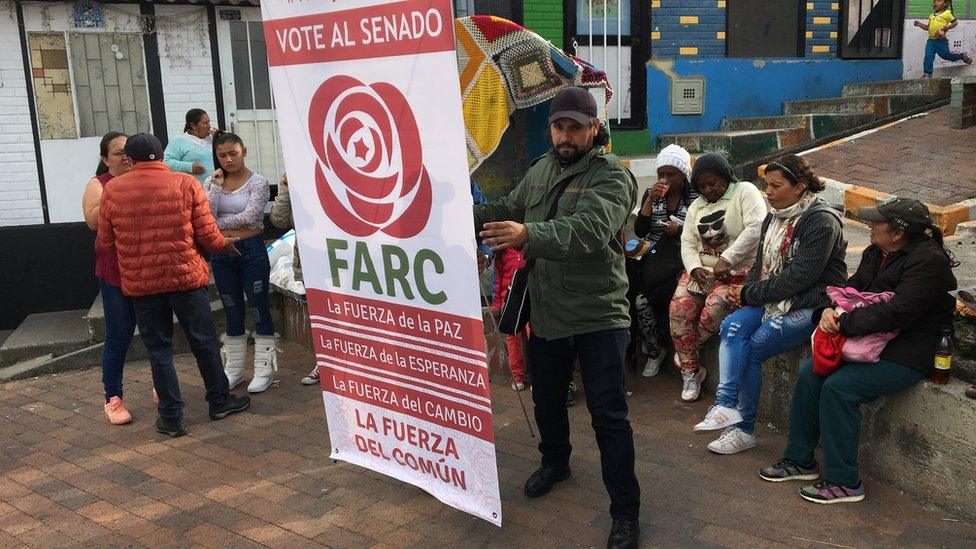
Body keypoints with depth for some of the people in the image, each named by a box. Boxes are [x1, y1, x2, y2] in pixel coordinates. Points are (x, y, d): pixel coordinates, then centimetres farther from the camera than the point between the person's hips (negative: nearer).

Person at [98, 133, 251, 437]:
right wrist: (225, 244, 15)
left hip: (139, 283, 1)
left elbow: (106, 243, 5)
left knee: (159, 349, 10)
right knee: (204, 341, 13)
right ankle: (220, 401, 27)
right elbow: (208, 236, -6)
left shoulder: (112, 190, -2)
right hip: (186, 276, -1)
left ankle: (171, 417, 15)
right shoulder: (186, 184, -5)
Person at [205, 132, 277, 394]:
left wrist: (218, 223, -7)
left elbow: (248, 217, -16)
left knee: (259, 311, 2)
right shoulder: (212, 183, 6)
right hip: (221, 254, 4)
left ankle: (264, 370, 11)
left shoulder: (258, 182, -5)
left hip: (251, 250, -4)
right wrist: (217, 185, -10)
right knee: (233, 314, 13)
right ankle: (233, 370, 23)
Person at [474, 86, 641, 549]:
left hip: (598, 315, -6)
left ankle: (625, 511, 11)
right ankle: (555, 462, 49)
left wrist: (529, 234, -48)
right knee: (547, 398, 22)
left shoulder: (611, 175, -15)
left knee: (608, 415, -2)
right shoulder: (539, 171, 9)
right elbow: (507, 211, 15)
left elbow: (589, 229, -32)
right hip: (546, 313, 7)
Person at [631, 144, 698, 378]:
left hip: (682, 257, -3)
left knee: (643, 296, -30)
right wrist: (651, 200, -6)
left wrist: (680, 229, -14)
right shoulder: (652, 193, 13)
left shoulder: (696, 196, 2)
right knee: (640, 297, -27)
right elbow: (640, 231, 3)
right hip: (654, 258, 3)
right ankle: (654, 351, -5)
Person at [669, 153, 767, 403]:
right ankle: (690, 372, -7)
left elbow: (756, 228, -17)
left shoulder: (745, 191, -2)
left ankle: (688, 350, -1)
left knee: (715, 306, -32)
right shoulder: (696, 206, 18)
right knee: (679, 307, -20)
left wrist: (727, 259, -22)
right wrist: (695, 268, -11)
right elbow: (688, 242, 10)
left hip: (737, 271, -5)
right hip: (701, 270, 5)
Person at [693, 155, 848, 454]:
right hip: (774, 298, 7)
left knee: (751, 349, -17)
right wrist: (748, 291, -3)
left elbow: (800, 277, -21)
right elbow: (762, 262, 18)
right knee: (732, 326, -19)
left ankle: (744, 427, -3)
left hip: (811, 304, -7)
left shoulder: (822, 222, -15)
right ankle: (726, 406, -24)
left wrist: (751, 294, -15)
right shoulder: (775, 216, 12)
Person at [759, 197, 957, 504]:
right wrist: (830, 311, -11)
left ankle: (844, 482, -11)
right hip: (873, 341, 9)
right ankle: (799, 460, 7)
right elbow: (853, 288, 12)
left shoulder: (929, 262, -19)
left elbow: (895, 313, -28)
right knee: (810, 373, -5)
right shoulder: (877, 253, 9)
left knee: (839, 387, -24)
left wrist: (843, 323, -22)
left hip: (907, 355, -9)